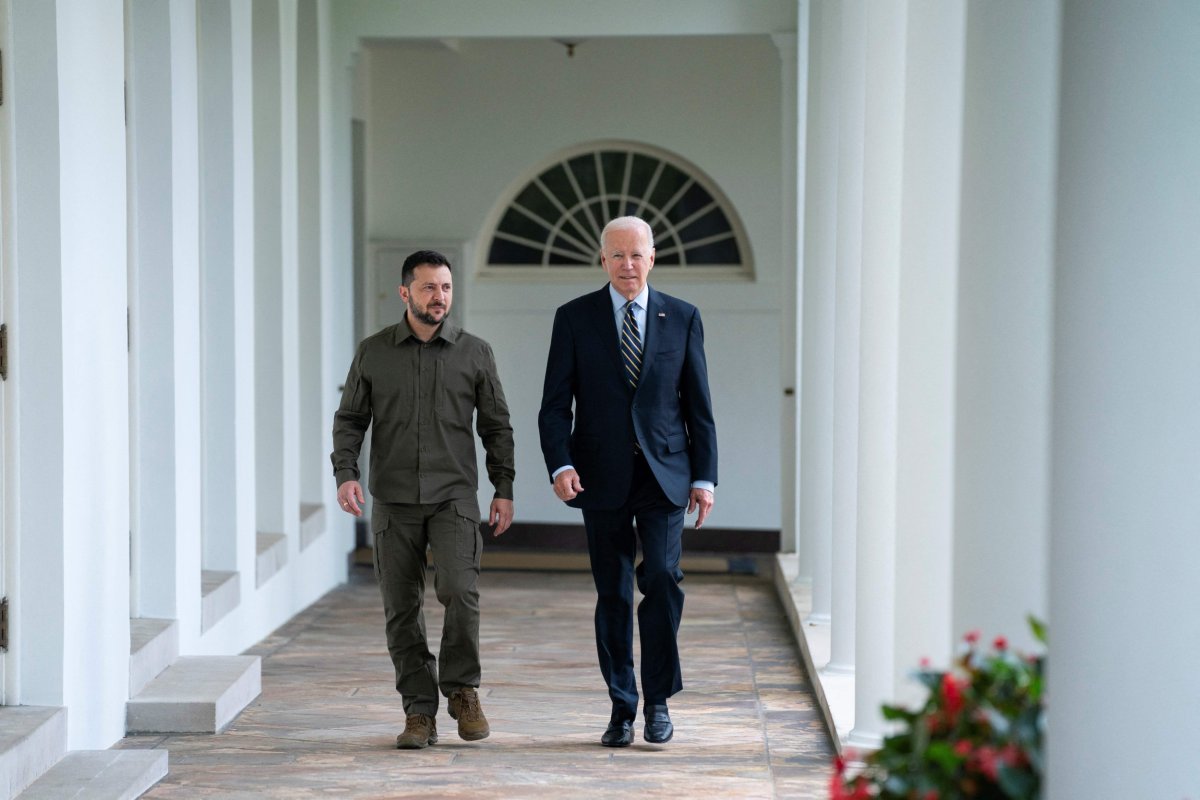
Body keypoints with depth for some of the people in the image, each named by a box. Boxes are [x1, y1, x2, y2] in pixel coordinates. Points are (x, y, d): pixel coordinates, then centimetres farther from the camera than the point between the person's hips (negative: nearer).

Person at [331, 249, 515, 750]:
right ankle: (419, 712, 11)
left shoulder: (474, 352, 5)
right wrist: (345, 473, -8)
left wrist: (504, 489, 3)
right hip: (394, 501, 1)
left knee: (459, 591, -19)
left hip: (454, 497, -1)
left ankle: (462, 690, 2)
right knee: (402, 609, 2)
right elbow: (350, 418, 7)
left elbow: (497, 426, 9)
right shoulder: (373, 352, 5)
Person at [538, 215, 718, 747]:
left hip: (665, 474, 0)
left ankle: (658, 700, 3)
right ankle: (622, 709, 14)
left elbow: (698, 405, 8)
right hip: (603, 478, 0)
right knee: (612, 594, 4)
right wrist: (560, 465, -15)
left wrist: (705, 476, 2)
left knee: (662, 578, -12)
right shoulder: (574, 319, 3)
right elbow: (555, 404, 1)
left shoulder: (682, 318, 7)